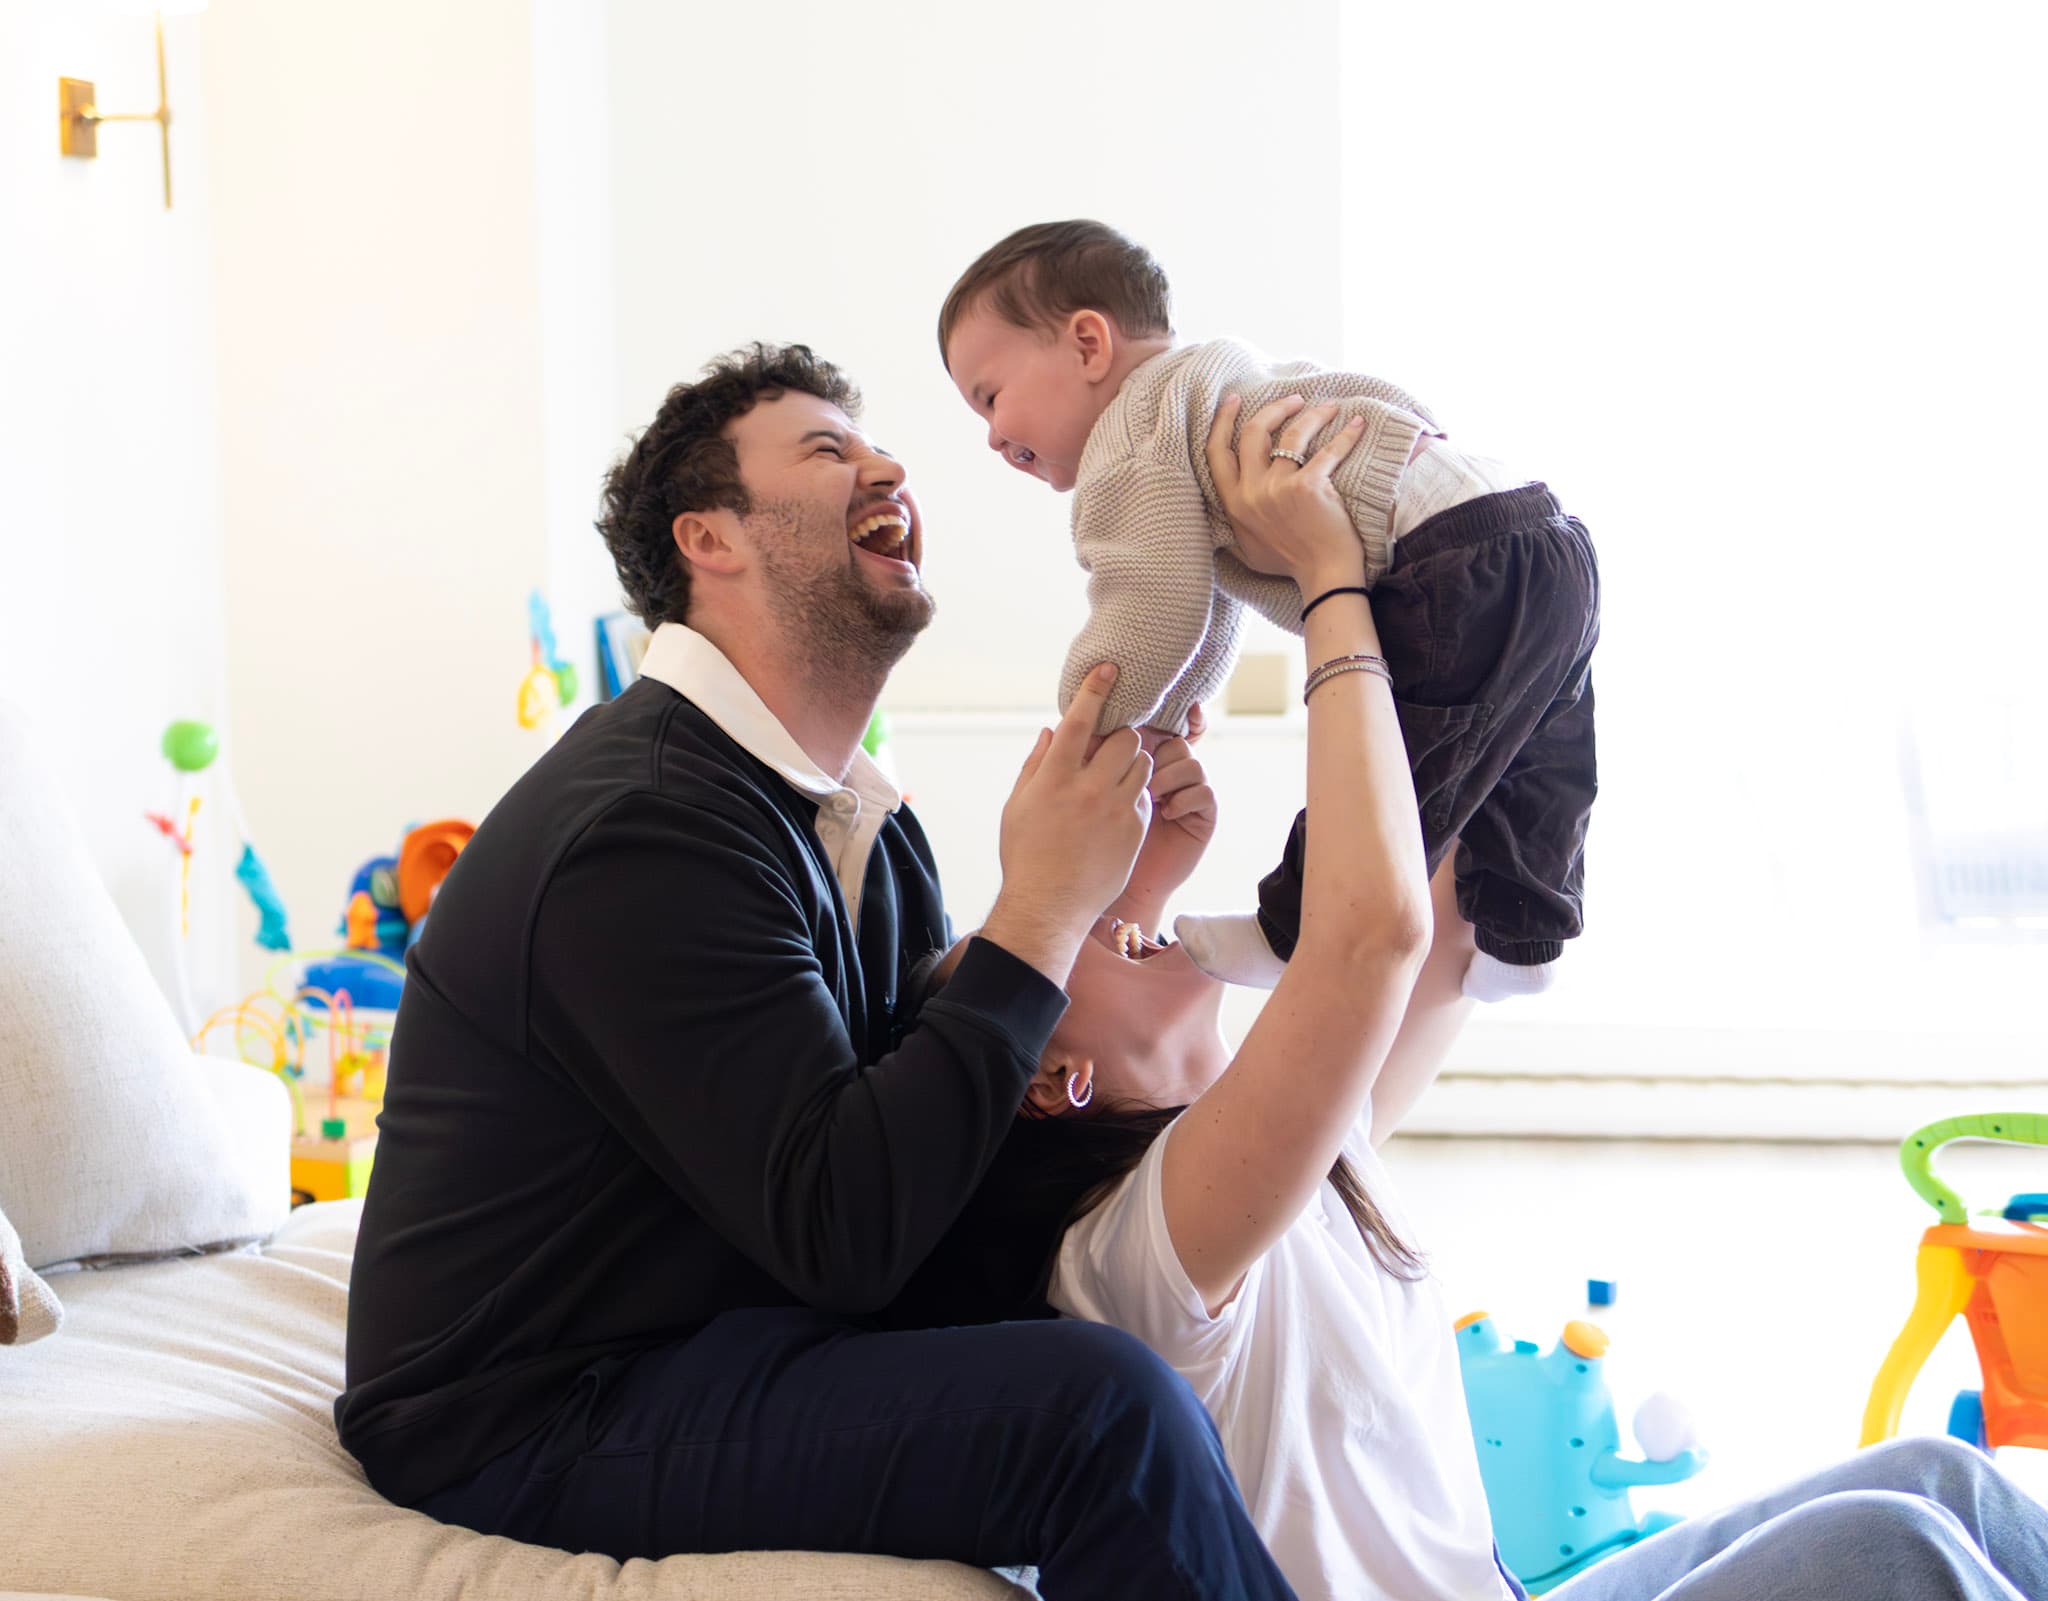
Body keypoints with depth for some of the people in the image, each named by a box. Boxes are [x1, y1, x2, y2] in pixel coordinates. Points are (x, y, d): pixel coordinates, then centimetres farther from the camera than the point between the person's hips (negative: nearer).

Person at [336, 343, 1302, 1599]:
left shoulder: (866, 822, 11)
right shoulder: (648, 826, -20)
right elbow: (843, 1231, -26)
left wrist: (1116, 902, -8)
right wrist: (1045, 910, -20)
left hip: (725, 1344, 10)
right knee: (1105, 1405, -25)